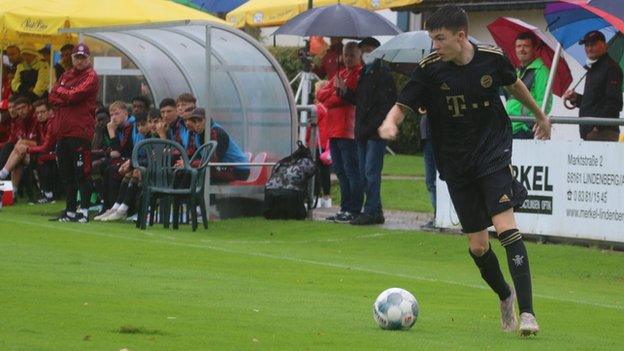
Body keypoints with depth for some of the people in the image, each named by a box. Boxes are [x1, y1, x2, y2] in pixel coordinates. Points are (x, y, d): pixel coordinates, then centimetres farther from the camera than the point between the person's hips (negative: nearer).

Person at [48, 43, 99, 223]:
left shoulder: (90, 77, -4)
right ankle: (70, 211, 18)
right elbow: (52, 98, 11)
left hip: (81, 131, -8)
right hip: (63, 132, 8)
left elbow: (74, 95, -15)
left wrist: (60, 91, 3)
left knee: (82, 173, -9)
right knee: (67, 173, 12)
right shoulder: (66, 76, 19)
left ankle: (84, 211, -8)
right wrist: (69, 98, -6)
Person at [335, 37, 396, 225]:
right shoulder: (363, 73, 19)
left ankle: (371, 211, -8)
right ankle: (375, 211, 14)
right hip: (363, 132, 9)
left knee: (371, 172, -10)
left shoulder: (383, 74, -8)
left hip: (376, 132, -9)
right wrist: (345, 91, 5)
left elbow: (387, 104, -14)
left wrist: (373, 126, -19)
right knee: (364, 172, 9)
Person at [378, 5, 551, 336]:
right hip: (456, 165, 2)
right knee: (477, 244, 4)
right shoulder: (429, 69, -10)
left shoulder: (491, 58, -8)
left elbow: (514, 84, 13)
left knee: (505, 225, -20)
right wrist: (390, 122, -33)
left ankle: (526, 311, -22)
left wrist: (539, 114, 29)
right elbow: (402, 105, -9)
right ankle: (505, 295, 34)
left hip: (494, 154, -2)